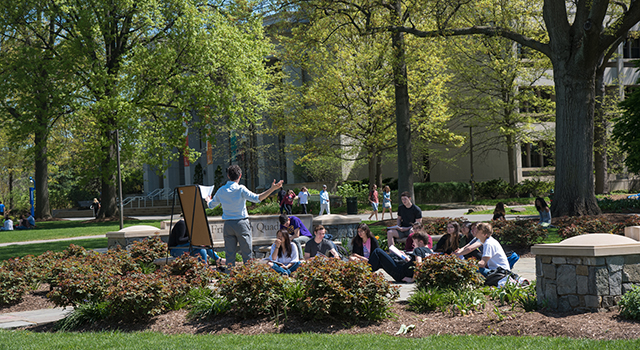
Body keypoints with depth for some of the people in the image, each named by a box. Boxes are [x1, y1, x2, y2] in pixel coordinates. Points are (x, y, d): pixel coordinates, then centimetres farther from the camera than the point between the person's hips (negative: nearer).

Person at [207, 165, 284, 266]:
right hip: (241, 223, -4)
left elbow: (211, 205, 18)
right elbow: (256, 198, -19)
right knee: (247, 252, 2)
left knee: (229, 254, 7)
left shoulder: (221, 190, 4)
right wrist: (272, 189, -20)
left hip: (228, 224, 4)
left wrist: (208, 200, 42)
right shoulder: (241, 189, -10)